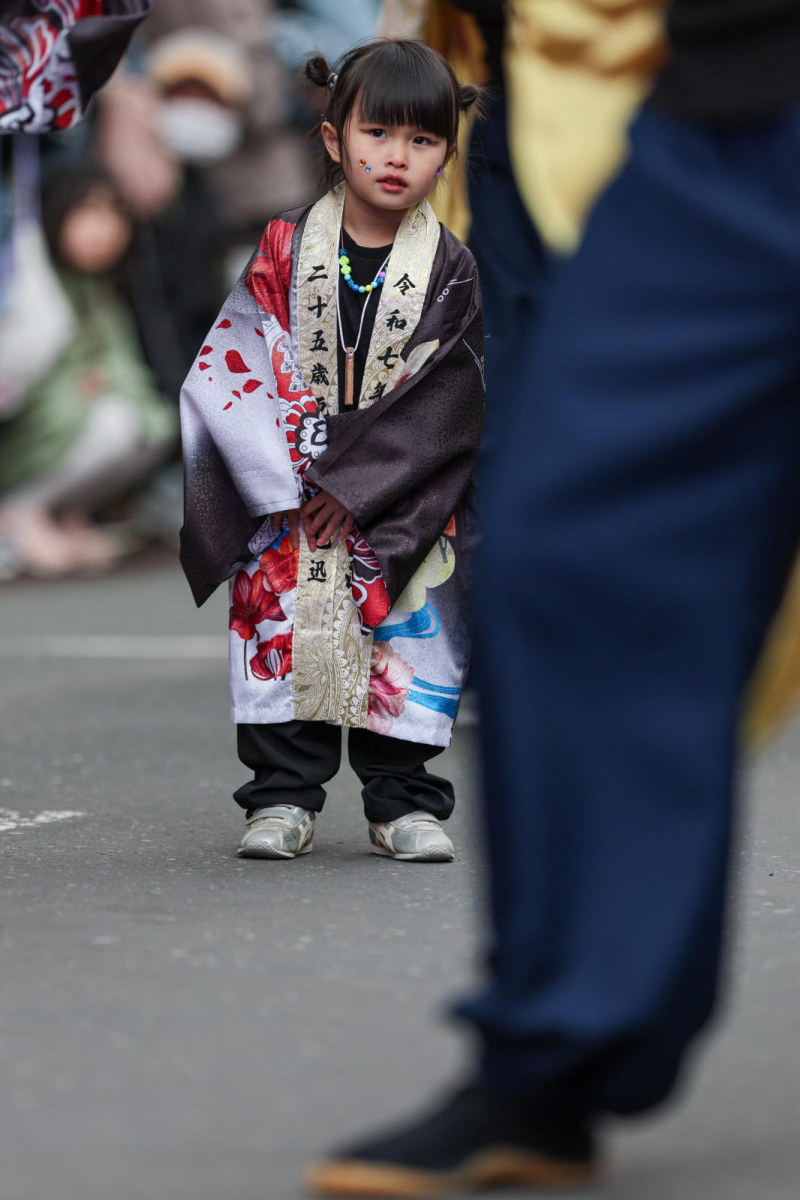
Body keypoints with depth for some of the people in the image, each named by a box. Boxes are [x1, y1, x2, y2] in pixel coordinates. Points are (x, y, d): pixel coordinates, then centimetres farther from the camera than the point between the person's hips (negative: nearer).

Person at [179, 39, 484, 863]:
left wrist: (354, 483, -15)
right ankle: (282, 796, 7)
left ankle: (400, 801, 12)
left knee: (403, 637, 1)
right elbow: (241, 361, -6)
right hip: (288, 498, 0)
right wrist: (286, 476, -13)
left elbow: (443, 399, -9)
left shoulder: (449, 271, -5)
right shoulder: (284, 248, -4)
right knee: (282, 623, -2)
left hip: (400, 507, 0)